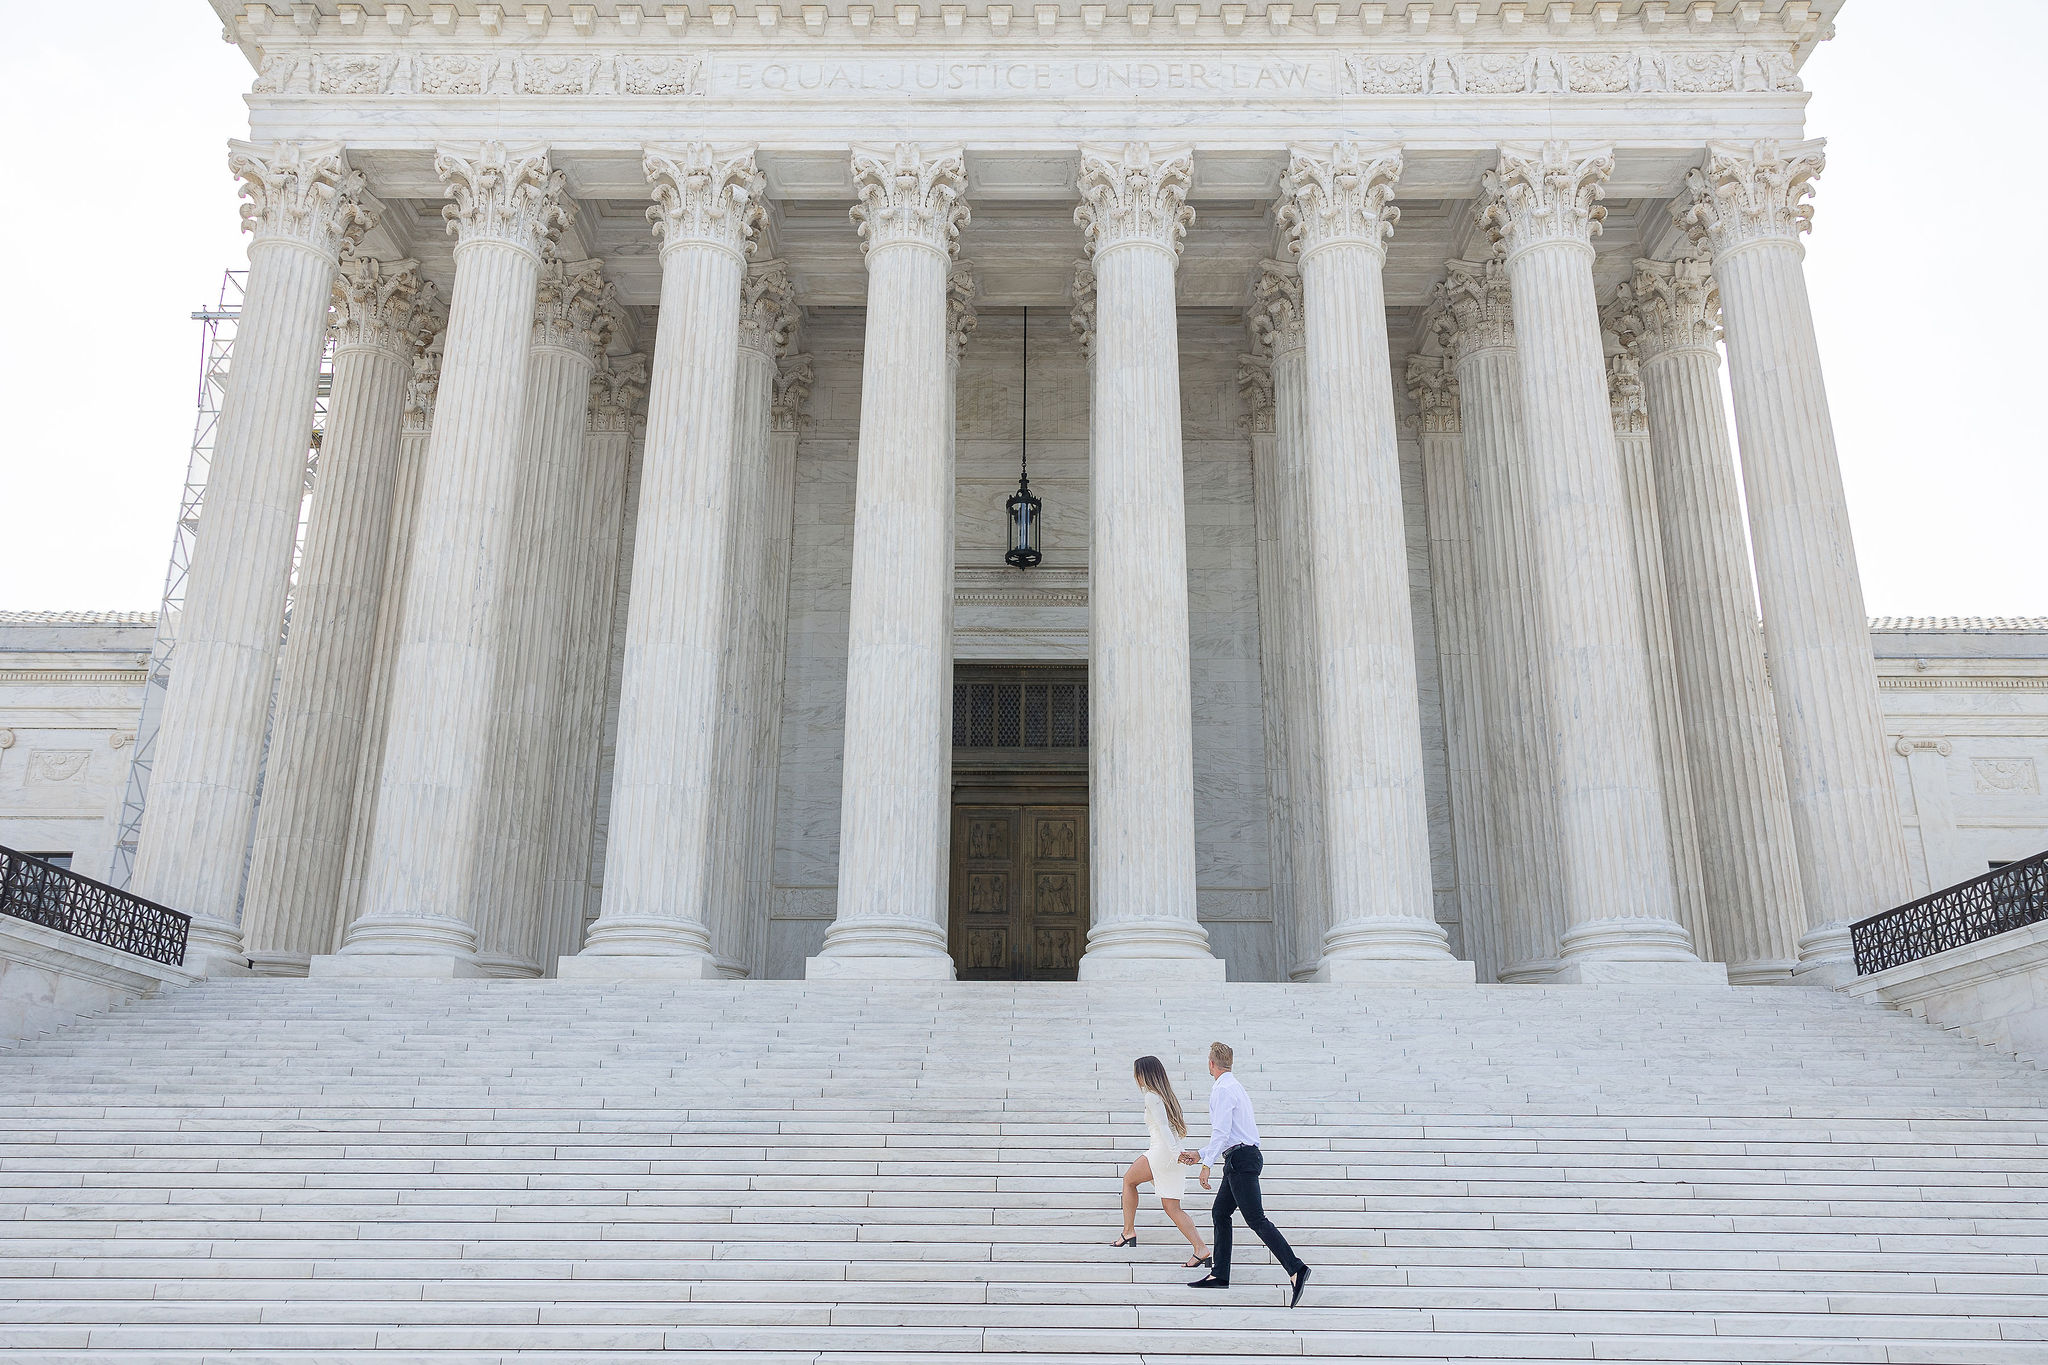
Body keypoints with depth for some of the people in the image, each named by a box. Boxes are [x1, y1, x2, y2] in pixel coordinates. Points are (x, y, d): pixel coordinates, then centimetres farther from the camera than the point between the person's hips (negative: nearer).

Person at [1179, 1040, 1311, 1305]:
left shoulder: (1222, 1089, -11)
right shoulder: (1234, 1087, 21)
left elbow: (1221, 1132, -20)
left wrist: (1207, 1164, -20)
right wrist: (1199, 1155, 28)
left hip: (1241, 1159, -10)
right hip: (1242, 1157, 10)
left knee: (1256, 1219, -13)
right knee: (1220, 1213, 14)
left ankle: (1296, 1269, -19)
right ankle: (1219, 1275, 17)